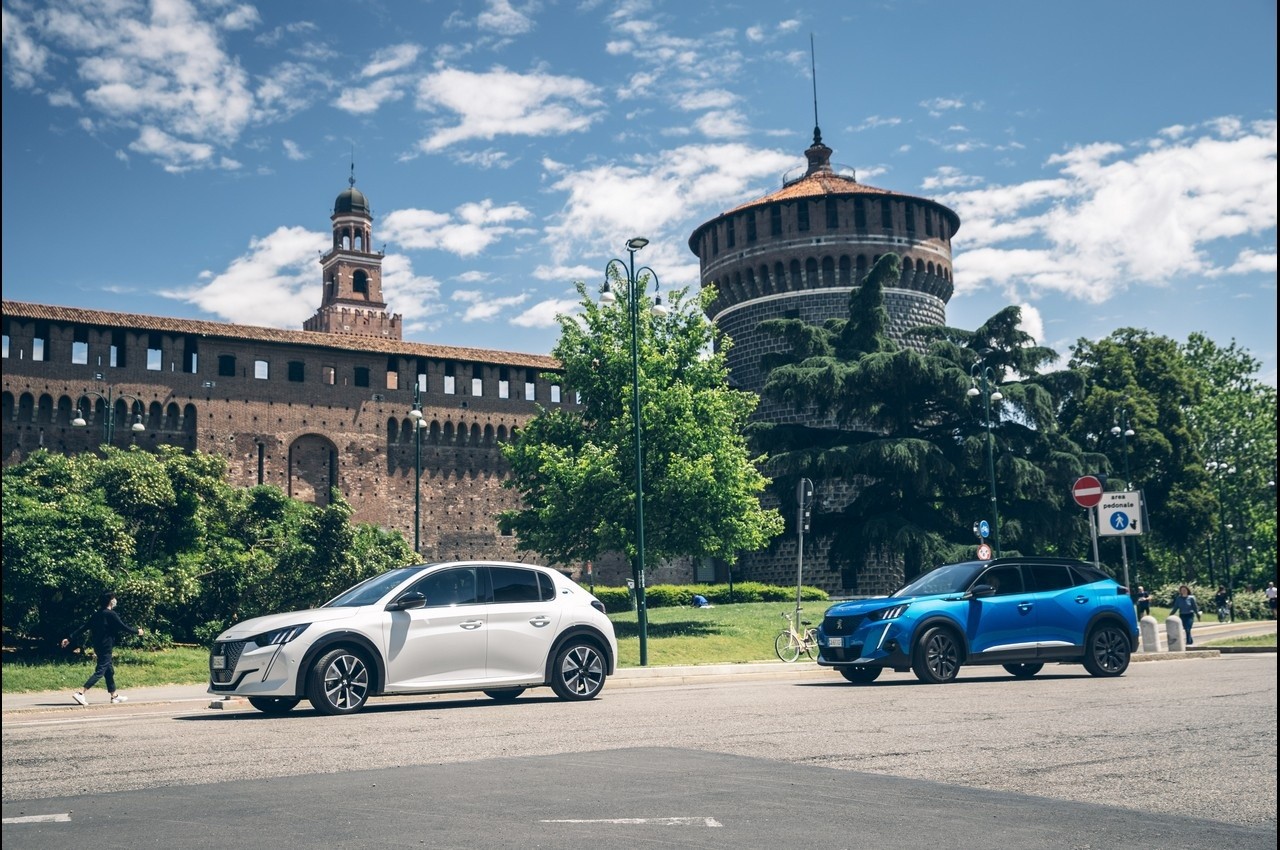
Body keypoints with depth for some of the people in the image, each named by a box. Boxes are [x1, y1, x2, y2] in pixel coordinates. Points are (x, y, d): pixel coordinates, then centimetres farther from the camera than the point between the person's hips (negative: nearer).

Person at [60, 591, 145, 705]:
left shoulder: (97, 614, 9)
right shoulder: (111, 614, -13)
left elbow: (83, 627, 7)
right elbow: (123, 627, -11)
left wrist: (70, 638, 10)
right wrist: (137, 631, 2)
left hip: (98, 646, 9)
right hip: (106, 647, -9)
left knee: (110, 670, 16)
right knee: (100, 672, -7)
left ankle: (114, 695, 24)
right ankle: (80, 693, -16)